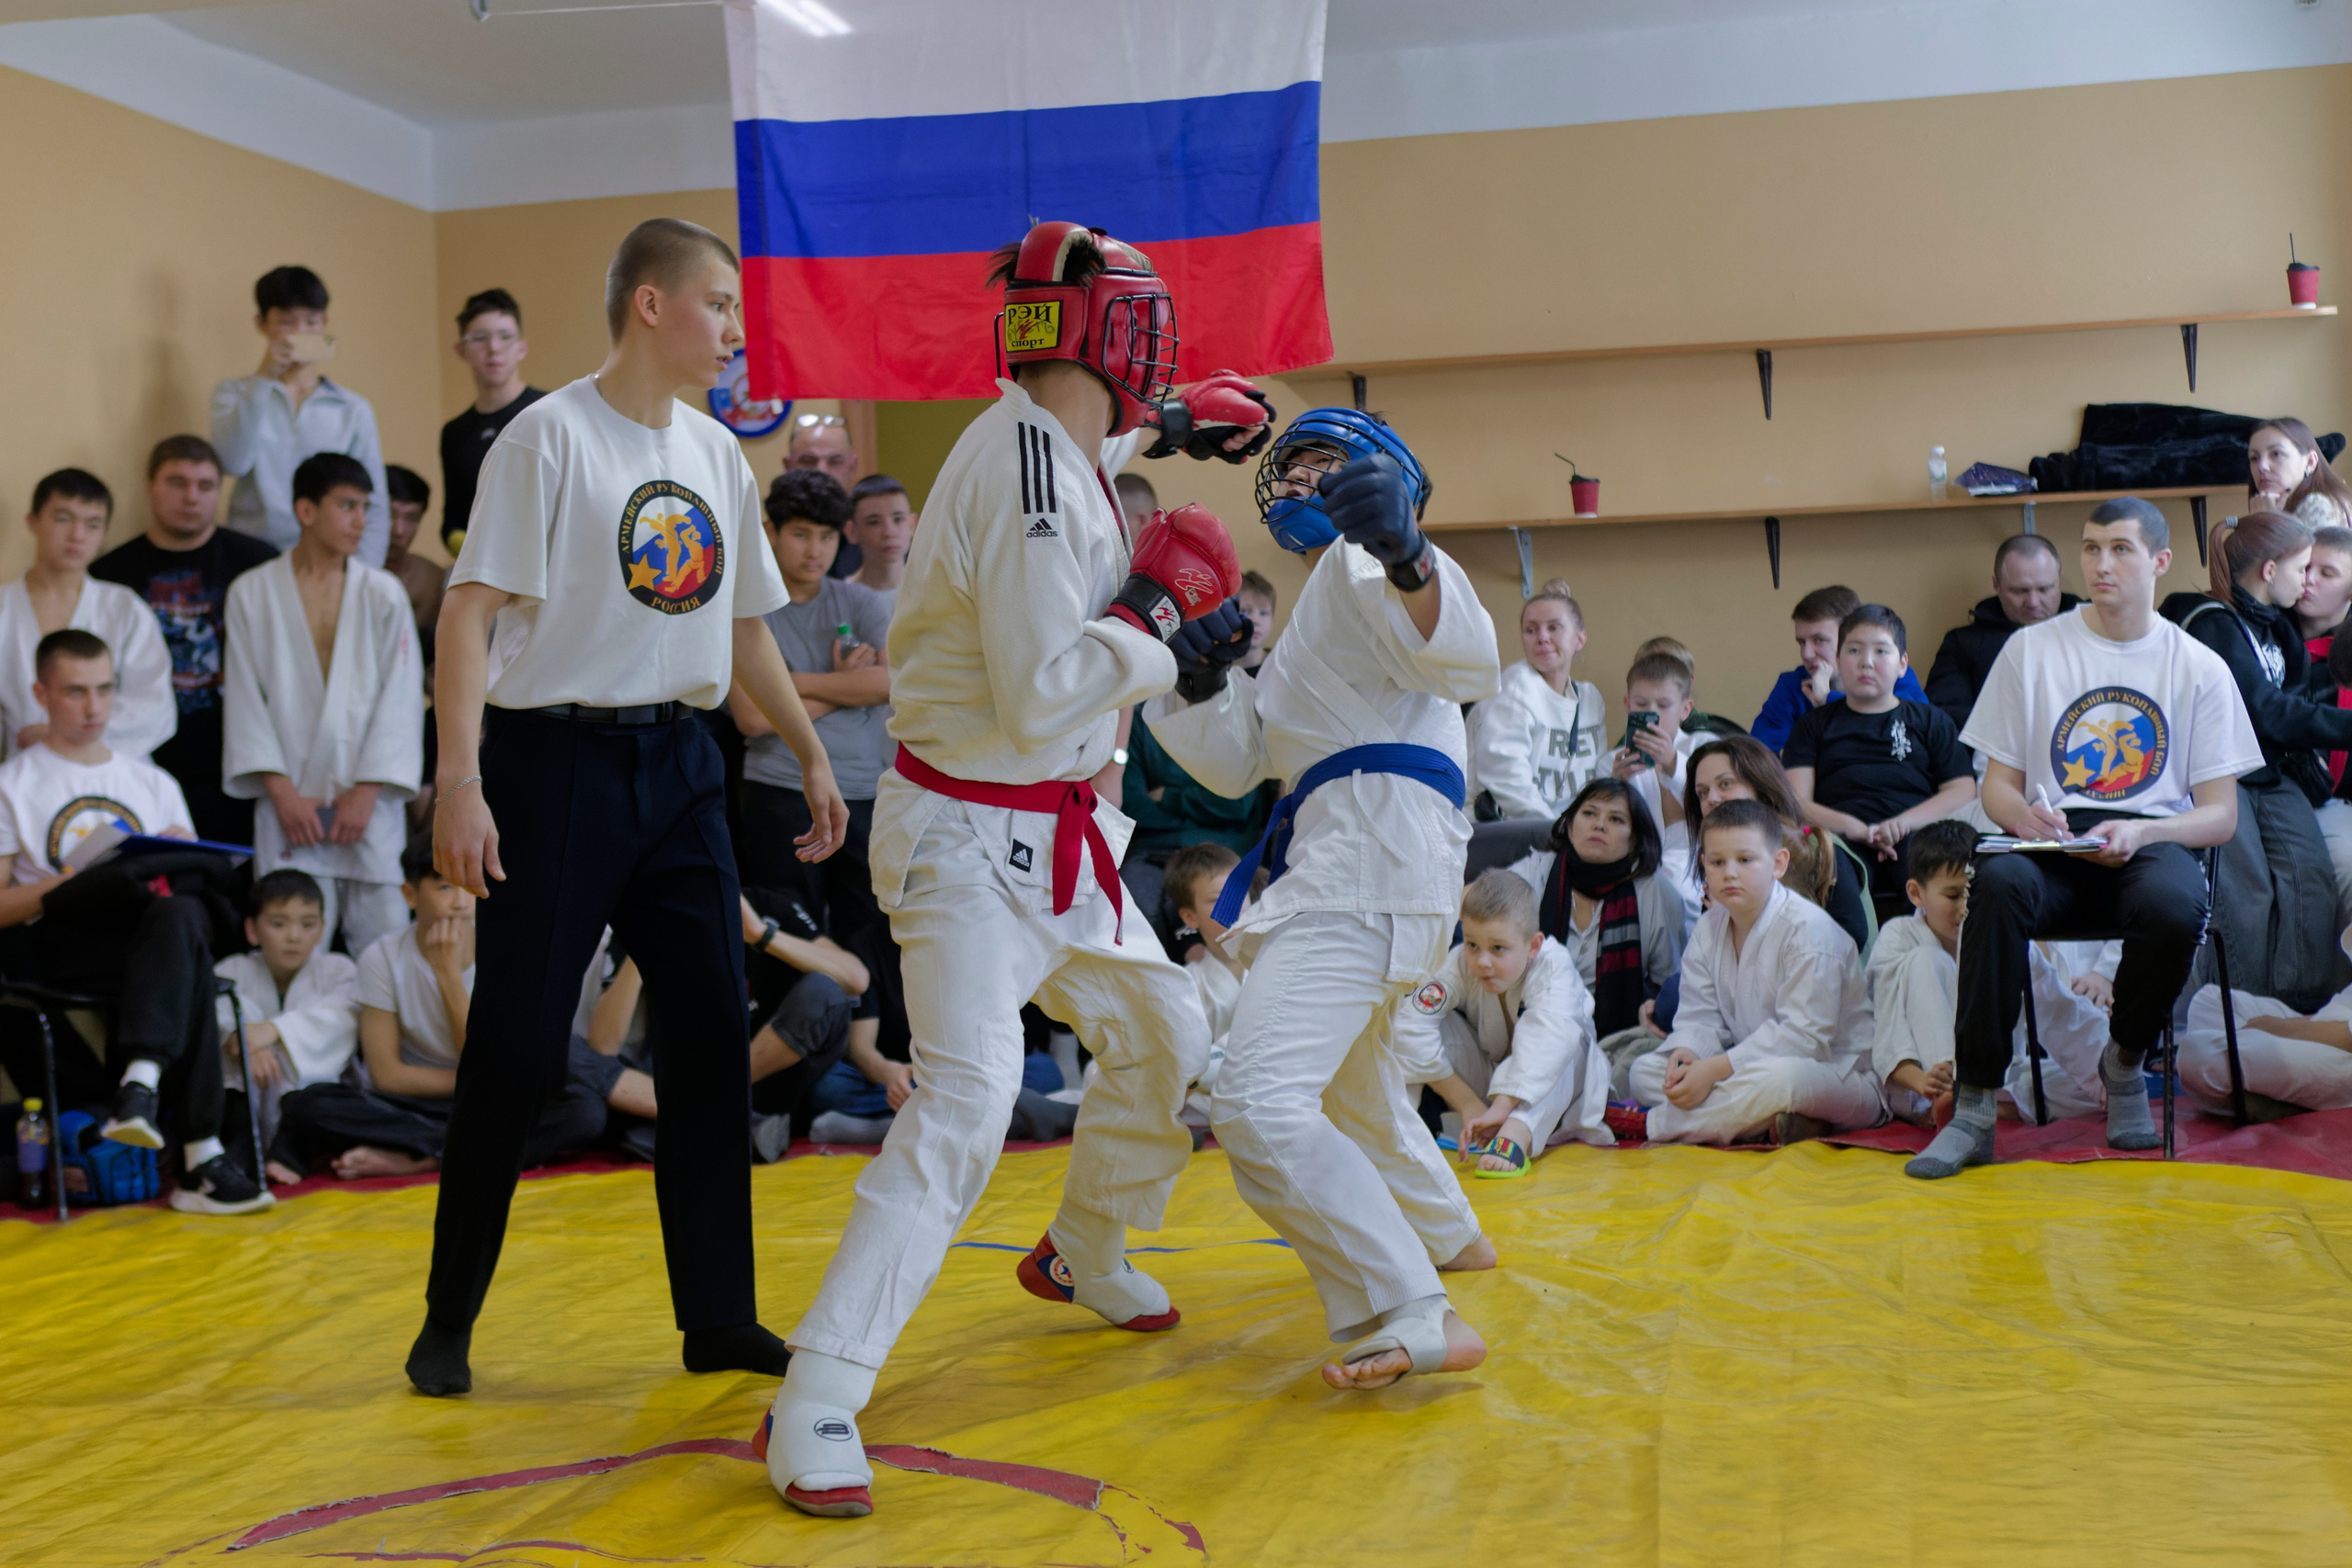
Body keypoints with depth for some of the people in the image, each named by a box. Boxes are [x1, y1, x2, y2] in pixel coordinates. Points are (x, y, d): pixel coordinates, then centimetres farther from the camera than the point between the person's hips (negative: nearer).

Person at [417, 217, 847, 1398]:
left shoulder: (717, 453, 12)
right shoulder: (552, 435, -9)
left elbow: (744, 627, 21)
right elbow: (472, 609, -15)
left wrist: (812, 755, 17)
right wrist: (461, 779, -24)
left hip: (677, 763, 7)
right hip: (558, 757, -6)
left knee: (714, 1031, 5)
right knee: (518, 1046, -3)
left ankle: (718, 1315, 15)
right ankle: (448, 1322, 13)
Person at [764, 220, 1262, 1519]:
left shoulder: (1053, 451, 5)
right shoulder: (1026, 474, -24)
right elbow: (1038, 700, -27)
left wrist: (1160, 434, 20)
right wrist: (1157, 608, -15)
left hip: (1053, 836, 10)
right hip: (971, 835, -10)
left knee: (1166, 1038, 21)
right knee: (967, 1097, -20)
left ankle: (1079, 1255, 45)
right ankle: (814, 1406, -15)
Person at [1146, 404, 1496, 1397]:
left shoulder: (1363, 562, 0)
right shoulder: (1317, 611, 30)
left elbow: (1467, 659, -21)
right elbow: (1238, 762, 23)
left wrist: (1403, 555, -38)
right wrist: (1197, 675, 5)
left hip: (1373, 856, -11)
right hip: (1342, 858, 11)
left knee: (1260, 1104, -25)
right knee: (1348, 1080, 33)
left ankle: (1413, 1319, -28)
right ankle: (1438, 1230, 54)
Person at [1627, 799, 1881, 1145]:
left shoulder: (1808, 928, -17)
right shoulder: (1709, 929, 7)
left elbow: (1805, 1036, -24)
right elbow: (1700, 1016, 4)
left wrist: (1715, 1069, -28)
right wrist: (1687, 1052, -22)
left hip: (1839, 1075, -7)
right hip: (1750, 1066, 8)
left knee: (1779, 1076, -42)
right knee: (1645, 1071, -6)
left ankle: (1651, 1125, -26)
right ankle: (1766, 1125, -25)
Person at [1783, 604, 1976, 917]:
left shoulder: (1929, 720, 29)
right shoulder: (1814, 724, 27)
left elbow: (1964, 792, 14)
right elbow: (1794, 803, 12)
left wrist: (1905, 822, -7)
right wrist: (1853, 827, -9)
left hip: (1916, 835, 1)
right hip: (1843, 840, 0)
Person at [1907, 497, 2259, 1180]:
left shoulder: (2199, 667, 9)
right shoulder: (2032, 649, 11)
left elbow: (2221, 814, 6)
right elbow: (1998, 784, 11)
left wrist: (2140, 833, -15)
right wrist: (2022, 814, -14)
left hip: (2153, 840, 0)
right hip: (2053, 840, 0)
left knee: (2175, 906, -37)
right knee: (1998, 883, -36)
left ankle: (2125, 1064, -5)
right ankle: (1974, 1106, -30)